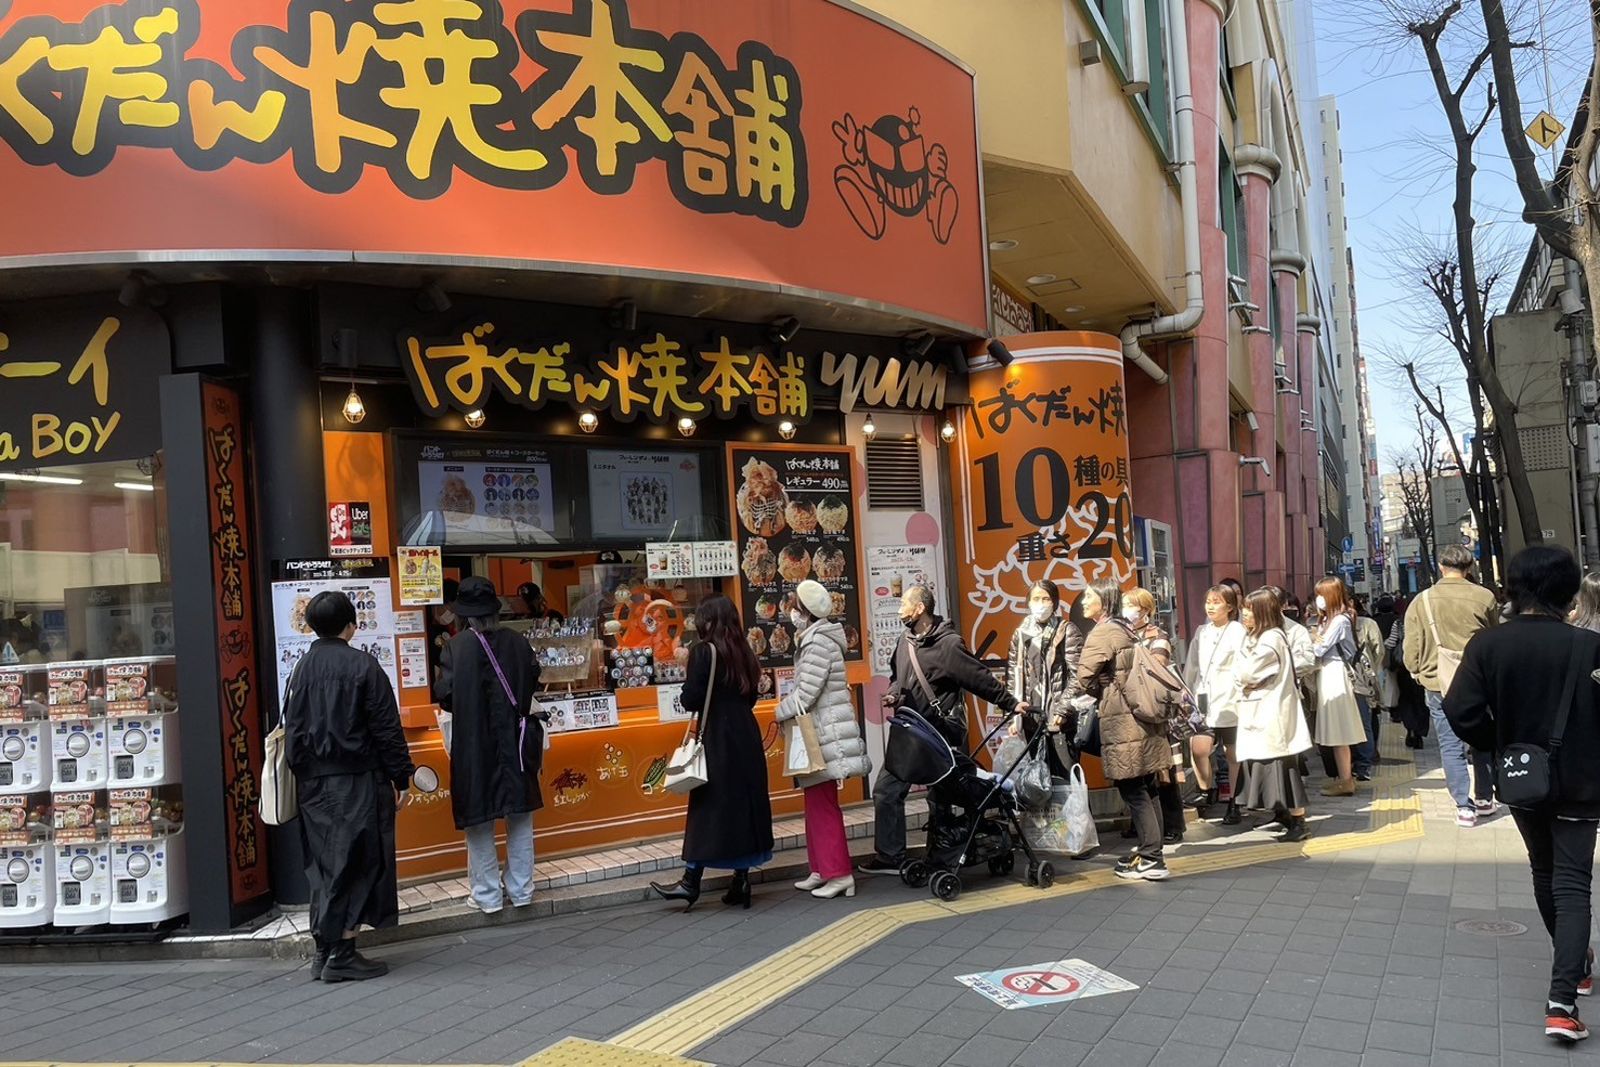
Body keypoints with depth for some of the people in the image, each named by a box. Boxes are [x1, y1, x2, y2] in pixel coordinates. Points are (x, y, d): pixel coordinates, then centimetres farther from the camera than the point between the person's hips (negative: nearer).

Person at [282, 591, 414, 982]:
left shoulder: (302, 668, 6)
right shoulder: (362, 665, -11)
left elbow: (292, 729, 10)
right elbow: (386, 727, -10)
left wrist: (302, 776, 17)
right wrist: (400, 776, -3)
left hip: (313, 784, 6)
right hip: (357, 780, -6)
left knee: (324, 865, 14)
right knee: (357, 863, 2)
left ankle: (324, 950, 17)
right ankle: (342, 955, 2)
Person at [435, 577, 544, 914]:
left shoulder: (459, 646, -14)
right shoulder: (518, 643, -5)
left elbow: (445, 695, -15)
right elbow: (533, 683, 2)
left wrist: (466, 706, 6)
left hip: (475, 746, -3)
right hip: (516, 743, 3)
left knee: (480, 822, 9)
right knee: (520, 817, 14)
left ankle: (488, 895, 15)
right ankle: (521, 890, 20)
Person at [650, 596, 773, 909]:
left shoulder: (703, 651, -9)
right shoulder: (744, 653, 10)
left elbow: (690, 699, -14)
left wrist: (690, 692, 6)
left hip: (716, 739, -6)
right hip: (746, 737, 6)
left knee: (709, 807, -2)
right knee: (746, 803, 8)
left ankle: (691, 881, 3)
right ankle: (741, 882, 12)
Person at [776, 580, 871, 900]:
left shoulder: (819, 642, -17)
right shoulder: (812, 639, 14)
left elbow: (805, 694, -20)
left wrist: (781, 712, -6)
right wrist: (790, 709, 6)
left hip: (825, 734, -10)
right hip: (818, 733, 10)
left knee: (823, 804, -5)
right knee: (817, 803, 13)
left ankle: (839, 874, 0)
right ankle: (822, 869, 20)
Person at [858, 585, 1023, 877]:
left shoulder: (948, 644, -15)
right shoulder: (906, 639, 7)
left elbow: (982, 678, -11)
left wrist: (1012, 703, -12)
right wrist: (892, 695, 1)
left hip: (941, 735, -7)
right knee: (886, 791, 2)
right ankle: (889, 857, 11)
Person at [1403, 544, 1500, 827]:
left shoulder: (1421, 601, -5)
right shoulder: (1485, 597, -4)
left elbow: (1411, 650, -2)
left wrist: (1419, 673, 16)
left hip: (1439, 682, -1)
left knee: (1451, 746, 5)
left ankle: (1464, 806, 2)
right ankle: (1484, 798, 28)